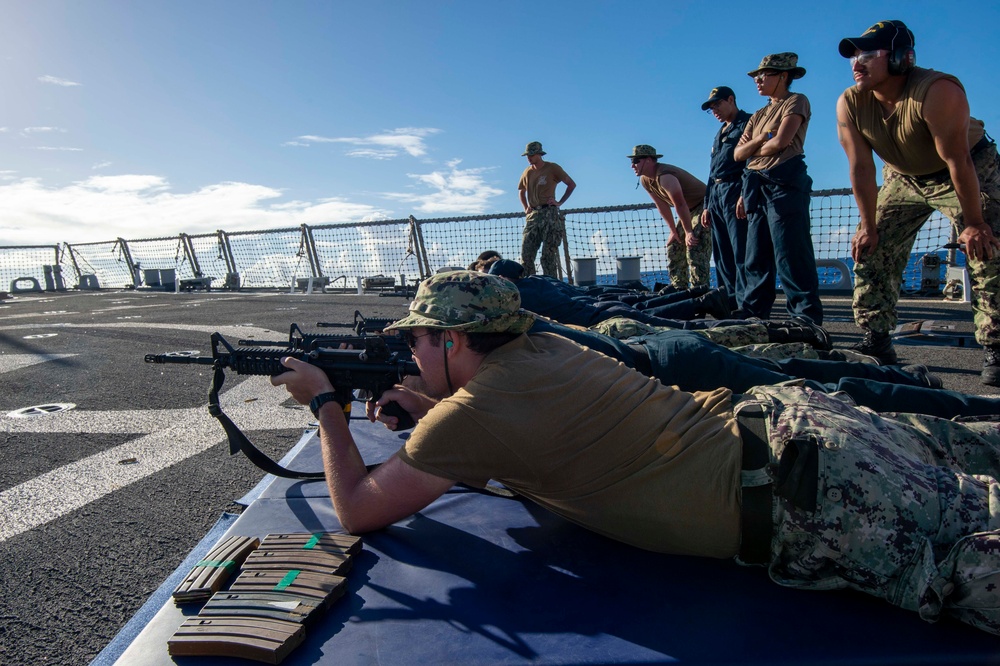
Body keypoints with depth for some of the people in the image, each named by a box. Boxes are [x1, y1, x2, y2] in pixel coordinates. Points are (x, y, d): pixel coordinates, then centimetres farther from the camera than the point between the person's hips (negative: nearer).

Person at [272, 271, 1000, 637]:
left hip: (807, 503, -8)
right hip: (777, 414, 8)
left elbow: (359, 509, -3)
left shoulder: (474, 409, -16)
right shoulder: (542, 348, 8)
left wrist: (324, 401, 8)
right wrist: (425, 412, 17)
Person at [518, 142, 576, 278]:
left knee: (548, 254, -8)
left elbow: (572, 184, 3)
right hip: (533, 215, 5)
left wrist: (559, 202, -5)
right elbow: (521, 191, 31)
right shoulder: (527, 172, 15)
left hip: (550, 214, -5)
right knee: (526, 253, -5)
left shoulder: (552, 168, 1)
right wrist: (525, 208, 15)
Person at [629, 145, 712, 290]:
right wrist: (673, 231, 3)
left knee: (695, 251, -20)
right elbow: (661, 205, 4)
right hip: (689, 211, 10)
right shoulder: (645, 180, 0)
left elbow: (680, 205, -29)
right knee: (674, 249, 8)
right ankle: (679, 290, 12)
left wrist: (688, 232, -25)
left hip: (703, 206, -10)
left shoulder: (664, 177, -29)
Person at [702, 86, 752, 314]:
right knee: (722, 254, 8)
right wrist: (707, 204, 20)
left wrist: (744, 194, -22)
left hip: (735, 191, -9)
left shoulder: (747, 123, -1)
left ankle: (745, 302, -13)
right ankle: (729, 299, 14)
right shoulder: (720, 133, 26)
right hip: (716, 193, 9)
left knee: (741, 252, -12)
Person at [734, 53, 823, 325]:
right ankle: (754, 313, 13)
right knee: (756, 257, 7)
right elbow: (738, 154, 14)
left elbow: (781, 141, -10)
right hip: (756, 187, 8)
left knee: (790, 256, -12)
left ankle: (807, 320, -10)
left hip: (784, 182, -8)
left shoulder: (796, 101, 4)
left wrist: (754, 150, 6)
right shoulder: (758, 116, 24)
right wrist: (759, 139, -3)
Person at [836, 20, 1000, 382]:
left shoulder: (937, 91, -34)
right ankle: (876, 342, 3)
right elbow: (861, 168, -15)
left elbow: (957, 161, -32)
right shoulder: (849, 104, -18)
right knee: (871, 251, -4)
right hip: (903, 178, 5)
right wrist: (868, 226, -15)